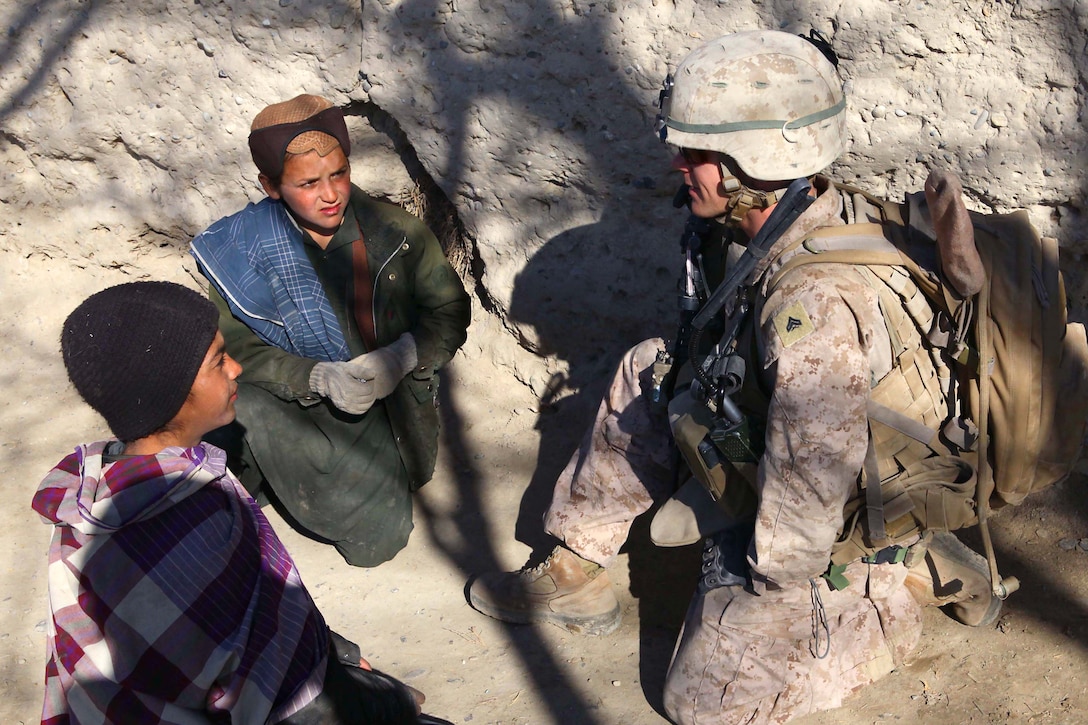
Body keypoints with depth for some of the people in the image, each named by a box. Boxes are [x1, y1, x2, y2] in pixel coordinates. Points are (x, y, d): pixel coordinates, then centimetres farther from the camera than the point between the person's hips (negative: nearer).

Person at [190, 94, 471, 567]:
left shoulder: (397, 234, -9)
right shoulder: (245, 251, -11)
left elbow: (450, 311, 1)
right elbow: (236, 349, -11)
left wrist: (402, 356, -19)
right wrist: (319, 378, -26)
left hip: (384, 406, 1)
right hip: (296, 406, 0)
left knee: (373, 546, -14)